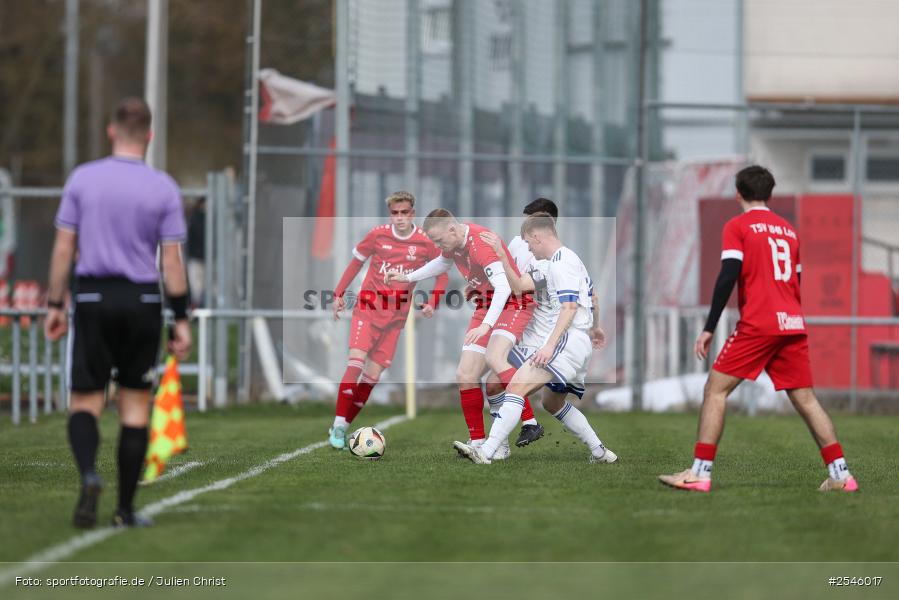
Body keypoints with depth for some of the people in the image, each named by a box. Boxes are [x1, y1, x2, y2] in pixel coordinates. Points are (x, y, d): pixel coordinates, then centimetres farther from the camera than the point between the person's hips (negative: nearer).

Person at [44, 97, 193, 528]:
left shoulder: (83, 179, -1)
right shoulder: (163, 188, -2)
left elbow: (63, 247, -1)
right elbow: (172, 259, -4)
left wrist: (55, 305, 7)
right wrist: (182, 320, 1)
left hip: (93, 299, 0)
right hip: (143, 300, 0)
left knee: (84, 403, 5)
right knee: (135, 407, 9)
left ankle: (89, 473, -24)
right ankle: (125, 510, 10)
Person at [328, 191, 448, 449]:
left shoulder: (426, 243, -5)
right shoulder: (378, 235, -5)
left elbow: (442, 273, 8)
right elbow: (356, 262, 11)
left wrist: (433, 303, -5)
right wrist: (339, 294, 8)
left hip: (396, 317, 1)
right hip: (368, 308, -1)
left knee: (372, 375, -2)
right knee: (356, 362, -19)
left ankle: (342, 428, 6)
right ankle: (338, 425, -15)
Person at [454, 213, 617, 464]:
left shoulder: (563, 261, -11)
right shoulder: (549, 264, 22)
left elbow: (570, 306, -21)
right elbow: (521, 284, 11)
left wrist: (550, 345, -27)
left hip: (569, 340, -12)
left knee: (517, 385, -23)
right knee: (553, 403, 28)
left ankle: (486, 451, -35)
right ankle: (600, 452, 32)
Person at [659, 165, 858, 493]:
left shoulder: (737, 226, 0)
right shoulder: (788, 229, 18)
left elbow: (728, 276, -10)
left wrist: (709, 328, -10)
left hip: (757, 324, -6)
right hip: (793, 324, 6)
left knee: (715, 389, -1)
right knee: (805, 399, 10)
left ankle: (699, 473, -9)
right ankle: (840, 474, 4)